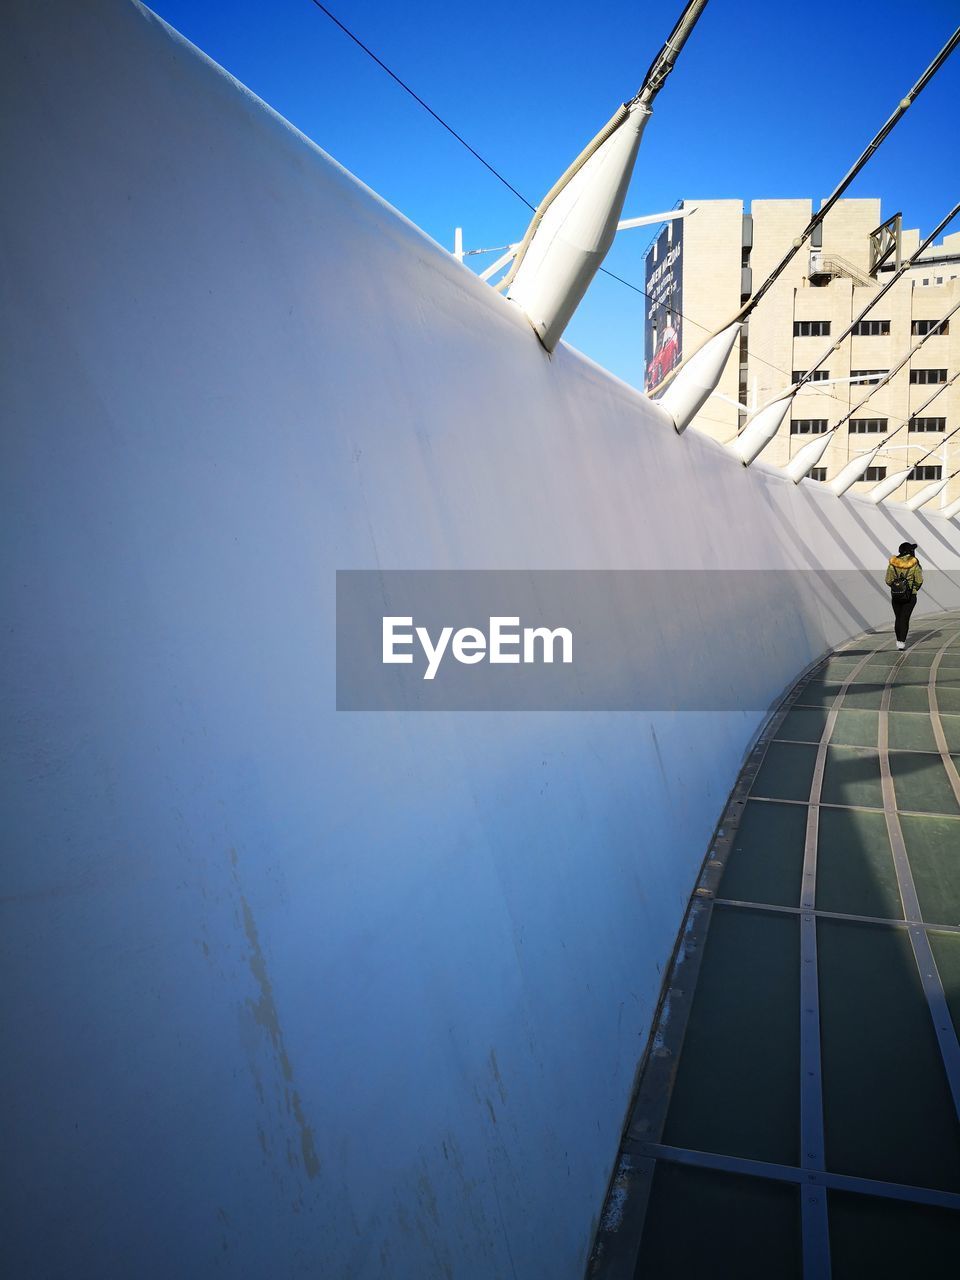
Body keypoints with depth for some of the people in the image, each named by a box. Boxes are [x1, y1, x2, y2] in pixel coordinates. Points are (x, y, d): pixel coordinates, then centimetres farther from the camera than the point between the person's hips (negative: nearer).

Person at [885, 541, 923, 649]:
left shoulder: (892, 563, -4)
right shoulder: (914, 564, -9)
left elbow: (888, 580, -1)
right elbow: (919, 581, -6)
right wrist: (915, 589, 13)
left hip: (895, 595, 2)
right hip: (910, 596, -2)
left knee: (897, 618, 14)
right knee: (905, 618, 1)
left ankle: (899, 640, 22)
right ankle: (902, 642, -5)